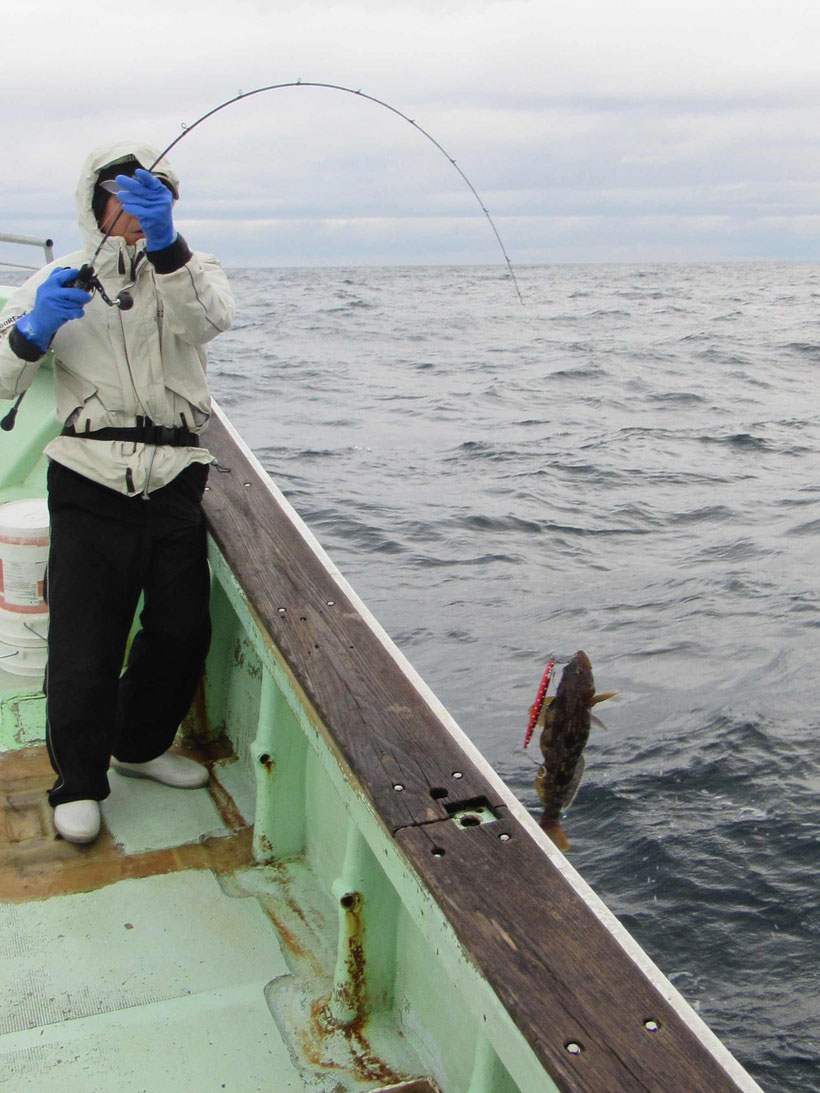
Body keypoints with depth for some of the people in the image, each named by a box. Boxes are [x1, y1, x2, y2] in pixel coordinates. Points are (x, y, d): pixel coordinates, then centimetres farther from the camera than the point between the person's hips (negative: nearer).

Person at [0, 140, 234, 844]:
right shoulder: (63, 280, 9)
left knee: (183, 628, 8)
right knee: (86, 640, -3)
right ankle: (78, 782, 17)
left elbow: (210, 318, -18)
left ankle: (142, 745, 34)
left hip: (176, 484, 2)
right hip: (91, 487, -1)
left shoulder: (192, 270, 8)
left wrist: (165, 242, -35)